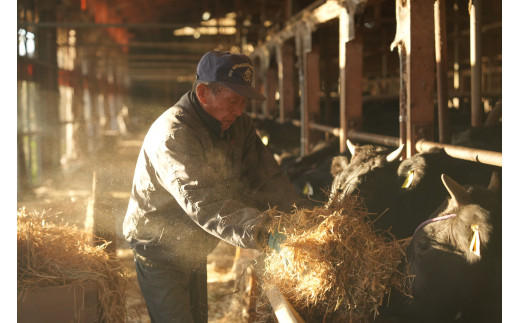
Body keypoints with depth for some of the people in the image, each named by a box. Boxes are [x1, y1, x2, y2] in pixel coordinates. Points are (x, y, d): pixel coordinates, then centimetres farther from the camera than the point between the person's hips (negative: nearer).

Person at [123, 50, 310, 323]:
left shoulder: (238, 125, -3)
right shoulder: (172, 134, -30)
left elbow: (263, 177, -8)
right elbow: (202, 203, -41)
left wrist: (301, 211, -27)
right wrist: (261, 234, -53)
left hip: (195, 253, 8)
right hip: (159, 251, -8)